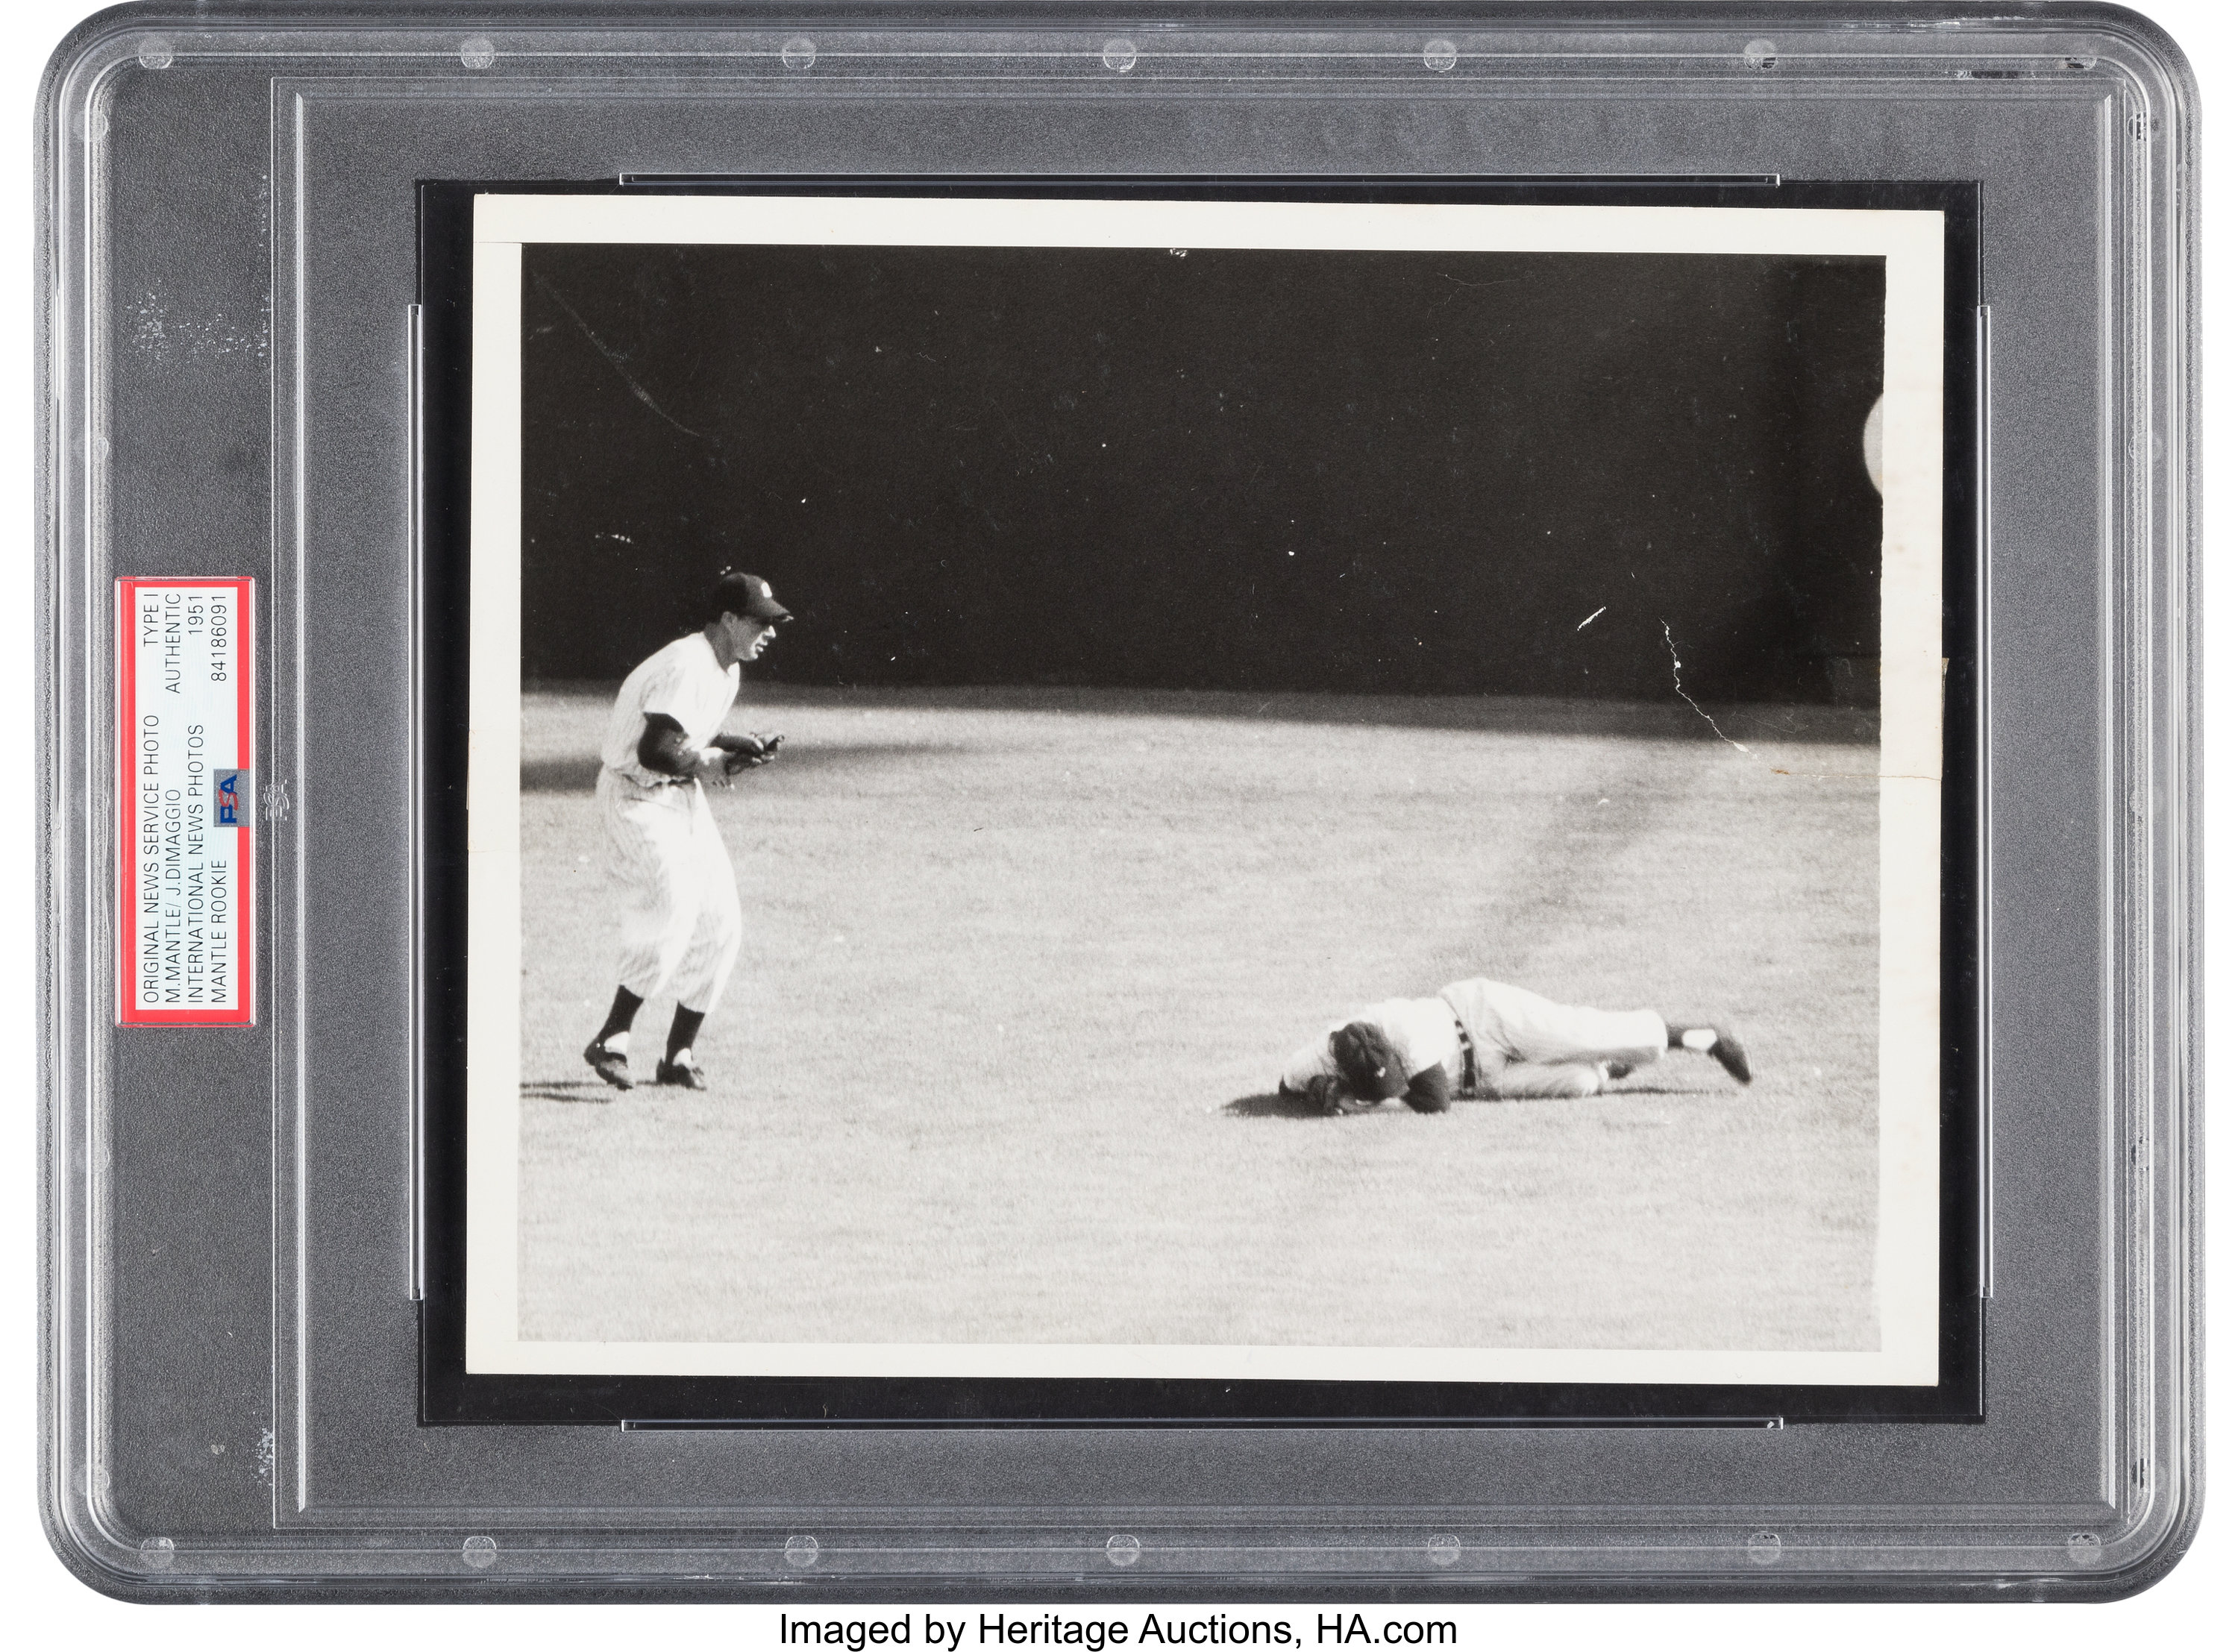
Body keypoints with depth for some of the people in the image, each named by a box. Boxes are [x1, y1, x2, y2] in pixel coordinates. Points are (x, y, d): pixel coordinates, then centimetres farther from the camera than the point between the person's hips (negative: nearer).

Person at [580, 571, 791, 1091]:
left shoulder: (726, 670, 9)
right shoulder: (686, 667, -23)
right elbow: (653, 750, -31)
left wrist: (740, 748, 2)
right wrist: (702, 765, -18)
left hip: (683, 795, 10)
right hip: (637, 795, -10)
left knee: (720, 924, 3)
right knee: (672, 910, -22)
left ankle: (679, 1054, 11)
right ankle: (612, 1040, -15)